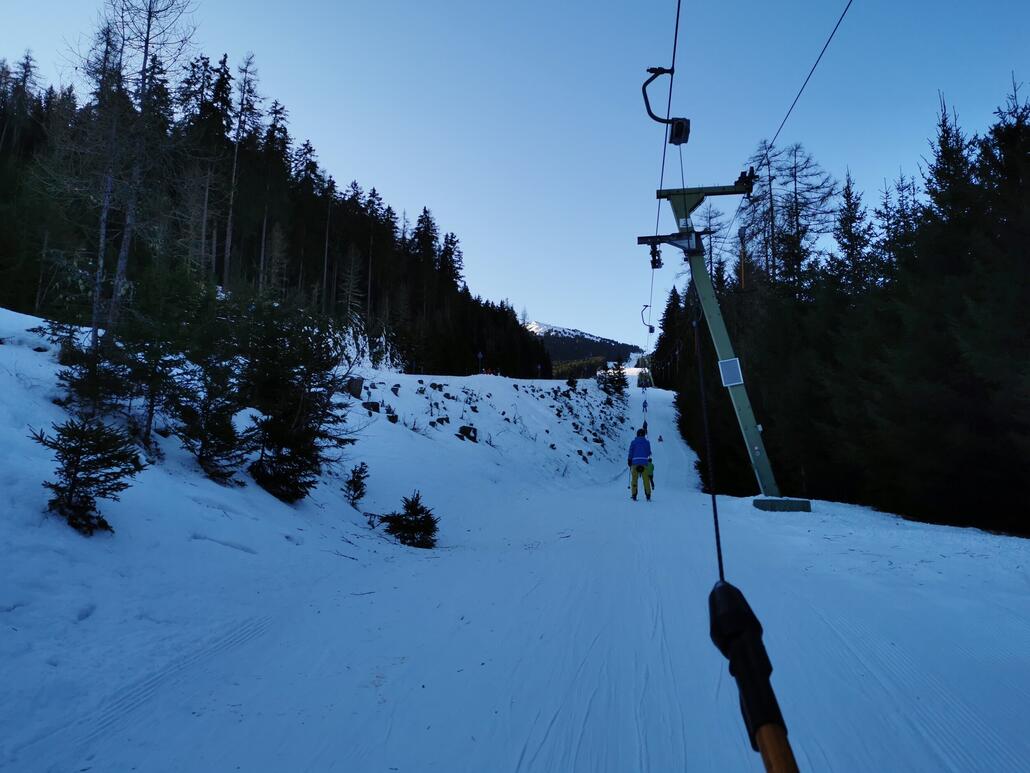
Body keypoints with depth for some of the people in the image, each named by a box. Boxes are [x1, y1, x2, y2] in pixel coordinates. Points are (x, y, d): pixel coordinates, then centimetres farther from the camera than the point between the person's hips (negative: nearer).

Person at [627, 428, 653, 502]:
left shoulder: (633, 442, 2)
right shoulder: (647, 442, 5)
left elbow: (630, 452, 0)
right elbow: (649, 453, 11)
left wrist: (629, 461, 9)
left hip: (635, 462, 0)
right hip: (644, 463, 0)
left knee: (634, 479, 5)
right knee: (646, 480, 4)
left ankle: (634, 496, 0)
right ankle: (648, 496, 1)